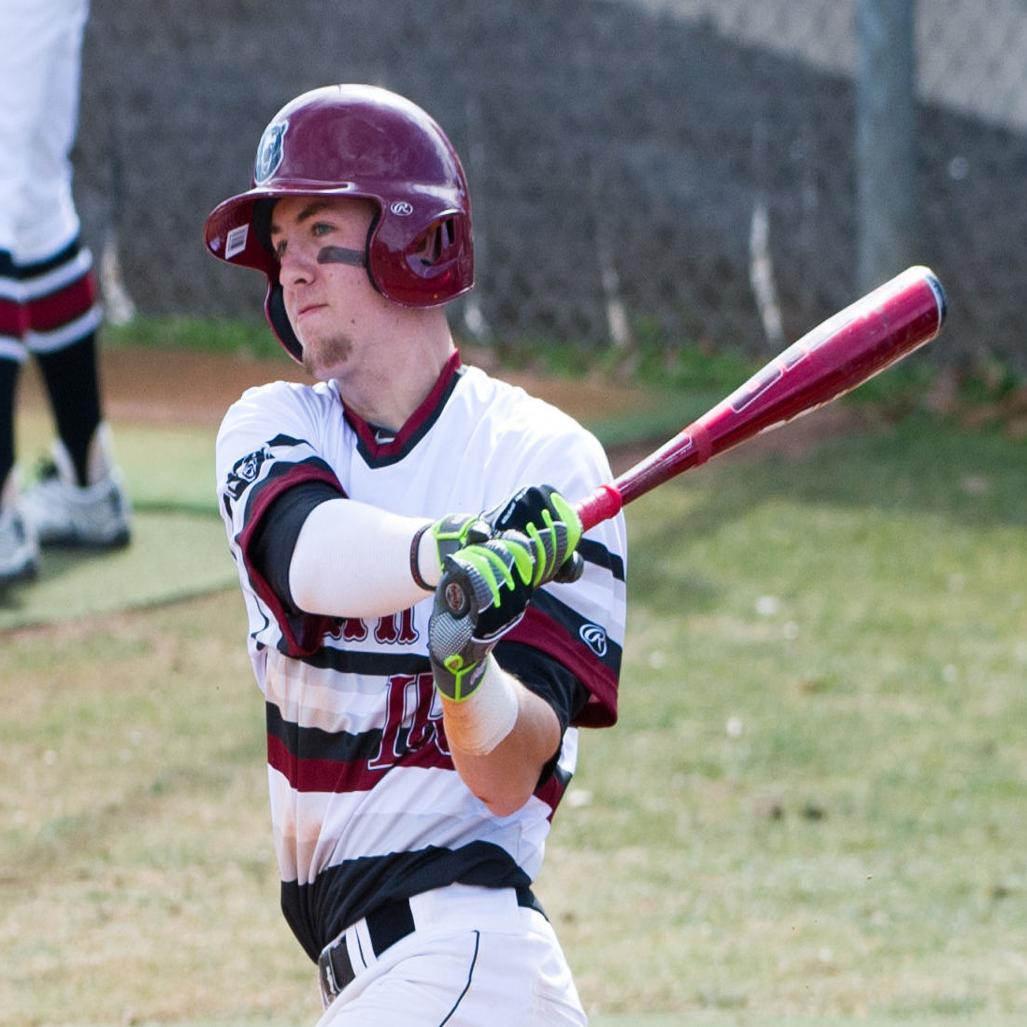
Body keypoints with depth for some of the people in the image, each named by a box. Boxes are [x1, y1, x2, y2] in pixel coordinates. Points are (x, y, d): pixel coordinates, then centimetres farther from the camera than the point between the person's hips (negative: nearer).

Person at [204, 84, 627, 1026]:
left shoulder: (542, 459, -7)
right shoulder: (269, 427, 7)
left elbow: (509, 780, -14)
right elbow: (305, 550, -19)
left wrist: (471, 671, -35)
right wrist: (445, 552, -39)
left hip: (457, 937, -6)